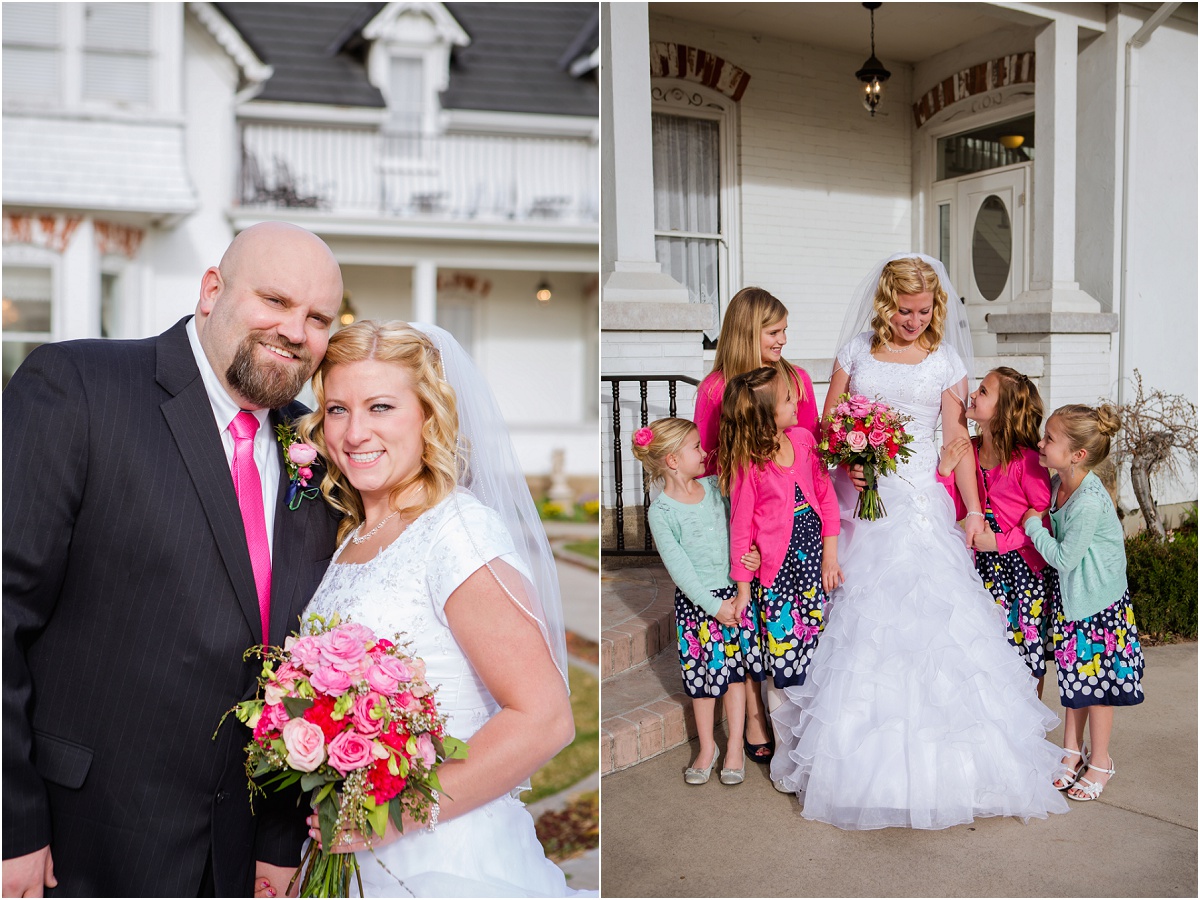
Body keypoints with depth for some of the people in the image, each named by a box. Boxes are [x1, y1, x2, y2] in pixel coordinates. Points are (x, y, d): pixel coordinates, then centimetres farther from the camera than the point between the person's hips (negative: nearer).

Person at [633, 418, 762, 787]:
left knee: (737, 672, 9)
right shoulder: (661, 511, -15)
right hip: (696, 602, -3)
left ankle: (735, 747, 23)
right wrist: (714, 606, -16)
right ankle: (707, 747, 28)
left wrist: (750, 553, -13)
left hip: (733, 591, 3)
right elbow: (679, 568, -15)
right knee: (703, 676, 9)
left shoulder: (713, 486, -1)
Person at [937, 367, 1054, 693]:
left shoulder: (1025, 459, -16)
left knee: (1028, 650, 7)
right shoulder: (969, 452, 2)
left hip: (1024, 565, -5)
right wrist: (945, 471, -8)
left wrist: (1001, 542, -16)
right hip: (985, 565, 5)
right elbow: (958, 512, 4)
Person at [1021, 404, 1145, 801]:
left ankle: (1100, 760, 23)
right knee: (1074, 675, 17)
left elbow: (1064, 558, -22)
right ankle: (1072, 750, 31)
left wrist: (1034, 526, -14)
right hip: (1070, 596, 8)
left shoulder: (1089, 502, -29)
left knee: (1095, 680, 6)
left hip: (1099, 602, -8)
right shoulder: (1058, 483, -4)